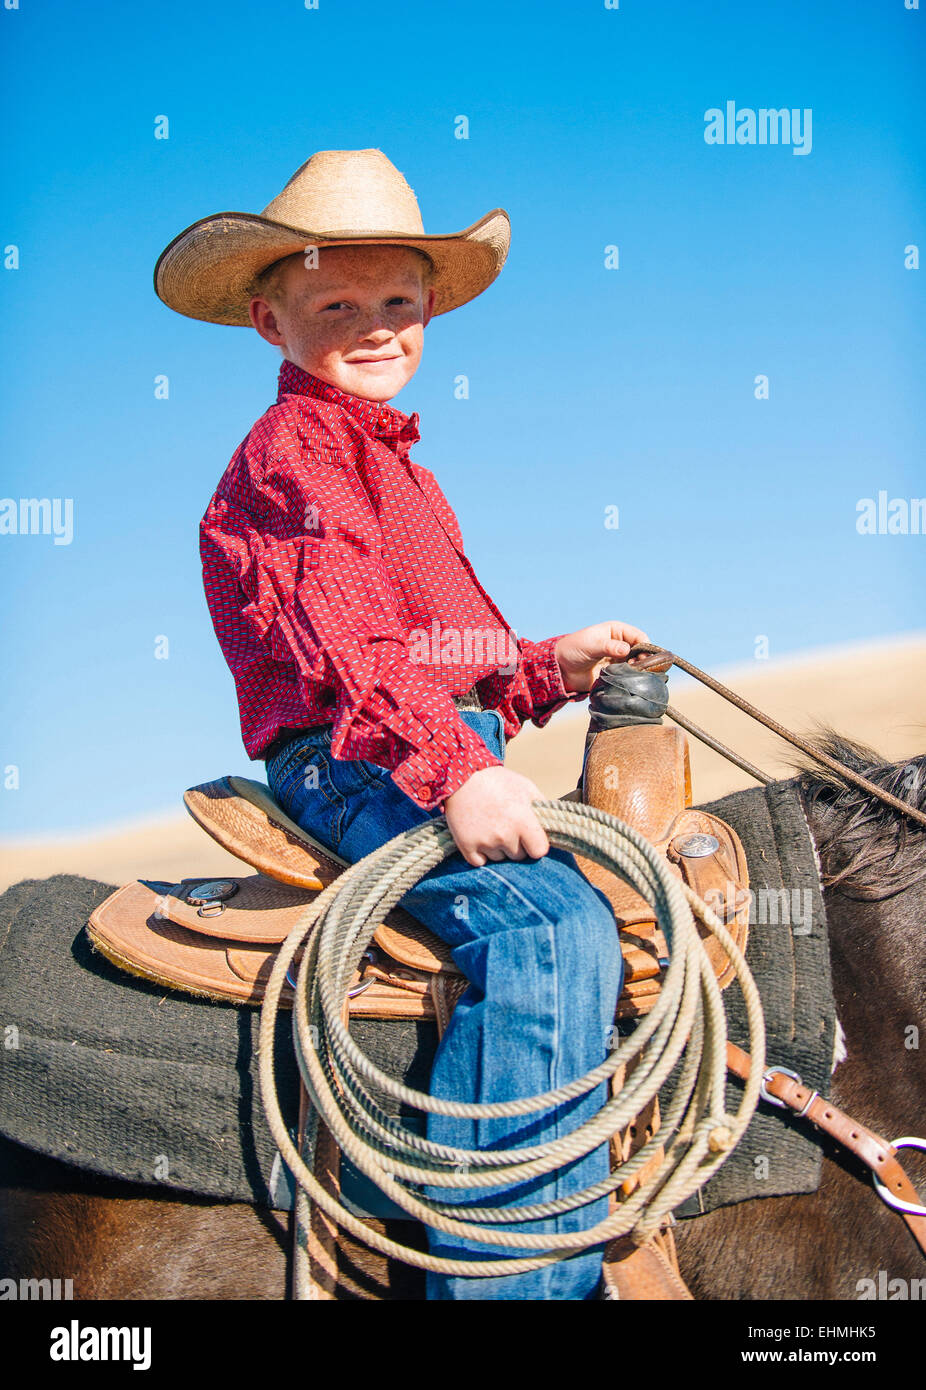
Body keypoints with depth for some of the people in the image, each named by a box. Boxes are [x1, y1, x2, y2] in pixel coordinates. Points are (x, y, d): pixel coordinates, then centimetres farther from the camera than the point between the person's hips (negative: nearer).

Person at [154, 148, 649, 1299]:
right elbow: (344, 641, -20)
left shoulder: (387, 462, 28)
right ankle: (517, 1268, -32)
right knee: (552, 923, -32)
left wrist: (552, 664, 13)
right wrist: (452, 766, -31)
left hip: (443, 747, 11)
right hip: (352, 759, -11)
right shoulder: (295, 449, -4)